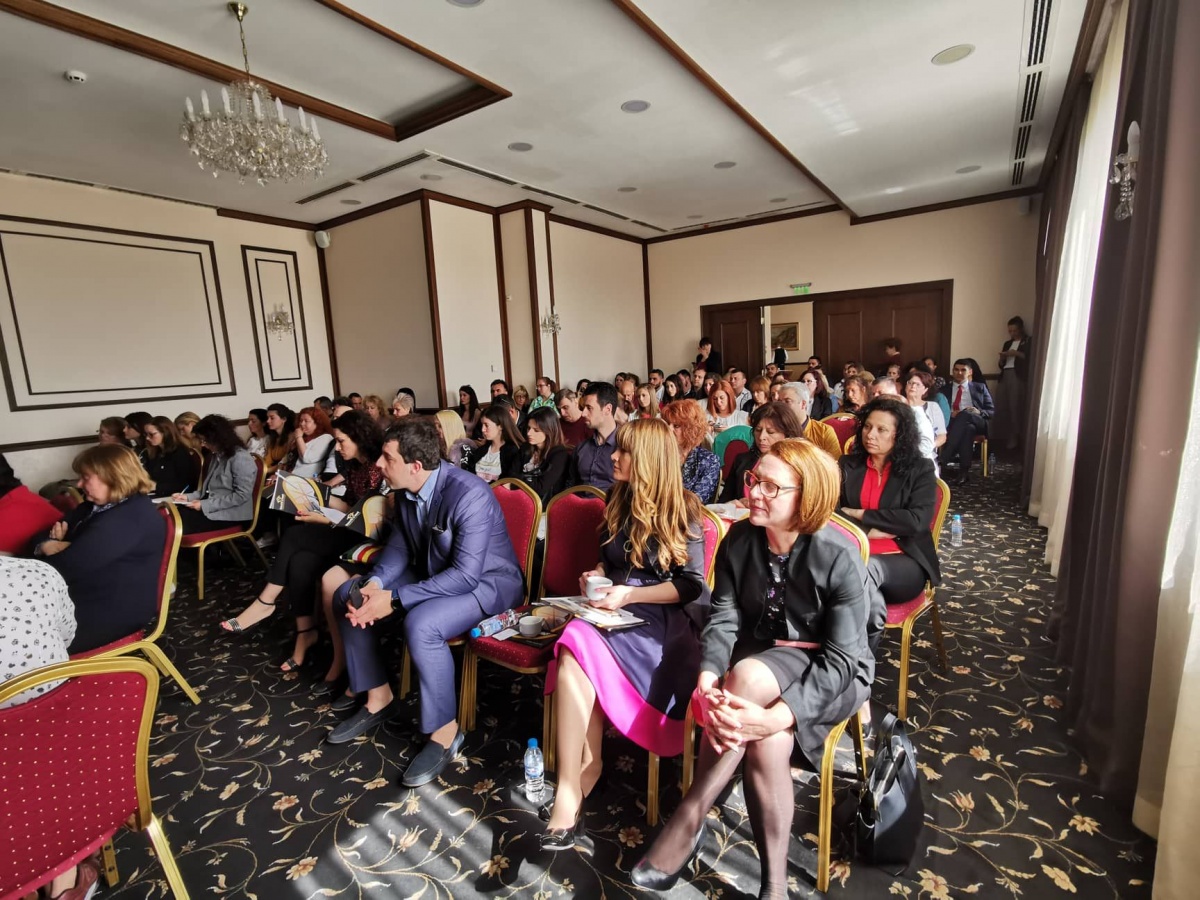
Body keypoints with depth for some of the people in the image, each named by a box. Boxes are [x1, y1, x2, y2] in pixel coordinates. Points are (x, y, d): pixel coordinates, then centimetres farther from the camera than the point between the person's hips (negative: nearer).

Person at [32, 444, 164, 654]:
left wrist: (53, 550, -2)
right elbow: (43, 537, 14)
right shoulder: (97, 505, 14)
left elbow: (71, 566, -24)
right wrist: (47, 544, -9)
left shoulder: (128, 519, -23)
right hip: (86, 598, 10)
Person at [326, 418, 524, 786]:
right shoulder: (406, 491, -6)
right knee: (347, 597, 5)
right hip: (432, 575, 9)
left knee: (420, 625, -35)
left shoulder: (469, 494, -31)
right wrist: (375, 582, -13)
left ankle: (445, 731, -12)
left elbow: (466, 574, -32)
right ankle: (378, 696, 18)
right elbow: (401, 543, 7)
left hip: (486, 582, -9)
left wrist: (394, 600, -31)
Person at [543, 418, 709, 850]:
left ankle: (576, 781, -21)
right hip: (615, 612, 5)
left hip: (662, 620, -5)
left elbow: (692, 585, -7)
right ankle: (585, 766, -22)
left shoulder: (681, 510, -5)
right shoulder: (619, 501, 13)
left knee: (579, 648, -31)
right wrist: (597, 576, 1)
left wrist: (630, 594, -15)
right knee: (577, 640, -30)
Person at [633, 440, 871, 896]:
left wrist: (776, 716, -36)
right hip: (759, 656, 4)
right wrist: (706, 683, -29)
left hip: (830, 670, -3)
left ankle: (688, 820, -18)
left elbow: (841, 658, -23)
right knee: (767, 742, -29)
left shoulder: (837, 556, -22)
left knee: (748, 676, -34)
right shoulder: (740, 539, -9)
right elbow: (723, 618, -10)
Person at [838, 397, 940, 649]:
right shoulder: (847, 465, 12)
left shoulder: (920, 469, 5)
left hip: (903, 563, 0)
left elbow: (917, 521, -10)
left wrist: (861, 515, -8)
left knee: (866, 568, -36)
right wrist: (870, 531, -14)